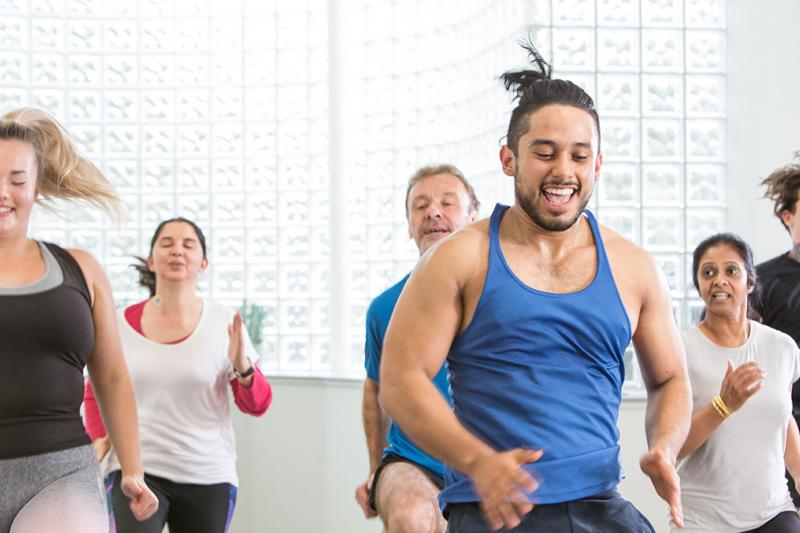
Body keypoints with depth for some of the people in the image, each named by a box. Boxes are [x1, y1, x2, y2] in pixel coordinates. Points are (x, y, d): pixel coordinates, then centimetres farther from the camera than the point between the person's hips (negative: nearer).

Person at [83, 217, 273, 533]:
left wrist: (242, 367, -17)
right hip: (134, 470, 0)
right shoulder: (121, 324, 1)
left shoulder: (224, 323, -2)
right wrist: (99, 441, 1)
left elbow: (257, 406, 1)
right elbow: (95, 392, 17)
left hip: (208, 477, 1)